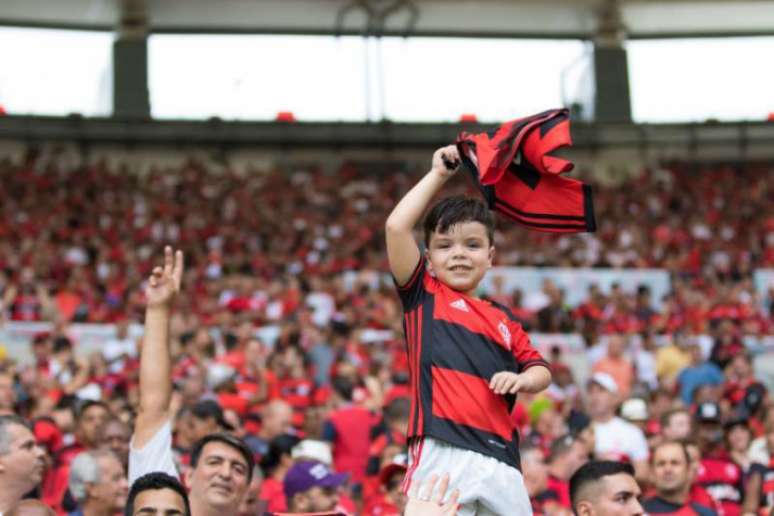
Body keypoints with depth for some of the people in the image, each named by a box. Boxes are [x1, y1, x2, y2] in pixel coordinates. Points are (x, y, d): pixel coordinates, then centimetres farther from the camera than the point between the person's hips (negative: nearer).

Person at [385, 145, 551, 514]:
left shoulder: (503, 320, 20)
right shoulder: (422, 295, 9)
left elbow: (540, 371, 24)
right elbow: (396, 227, -2)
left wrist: (522, 380, 0)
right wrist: (439, 174, 5)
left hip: (501, 460, 5)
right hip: (442, 455, -5)